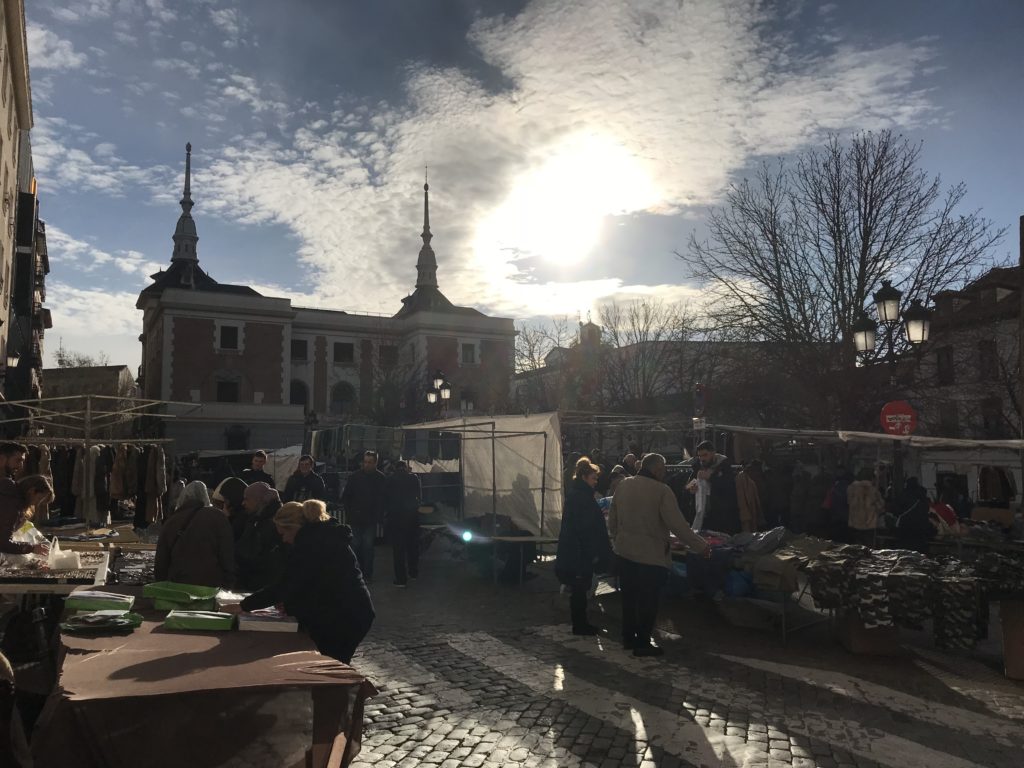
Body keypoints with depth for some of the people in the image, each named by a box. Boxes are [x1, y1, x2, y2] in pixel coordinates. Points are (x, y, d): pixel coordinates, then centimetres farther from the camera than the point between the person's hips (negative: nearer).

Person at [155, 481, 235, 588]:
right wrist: (229, 584, -2)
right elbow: (227, 556, -6)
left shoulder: (170, 521, 10)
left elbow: (161, 562, 14)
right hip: (210, 584, -4)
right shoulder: (217, 517, -2)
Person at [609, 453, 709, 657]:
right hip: (651, 555, -6)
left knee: (629, 596, 18)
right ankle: (642, 643, 14)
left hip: (624, 552, 6)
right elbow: (678, 525, -20)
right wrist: (701, 546, -13)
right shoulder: (661, 491, -18)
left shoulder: (623, 486, 1)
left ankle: (628, 637, 29)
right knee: (647, 601, 7)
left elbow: (612, 520, 9)